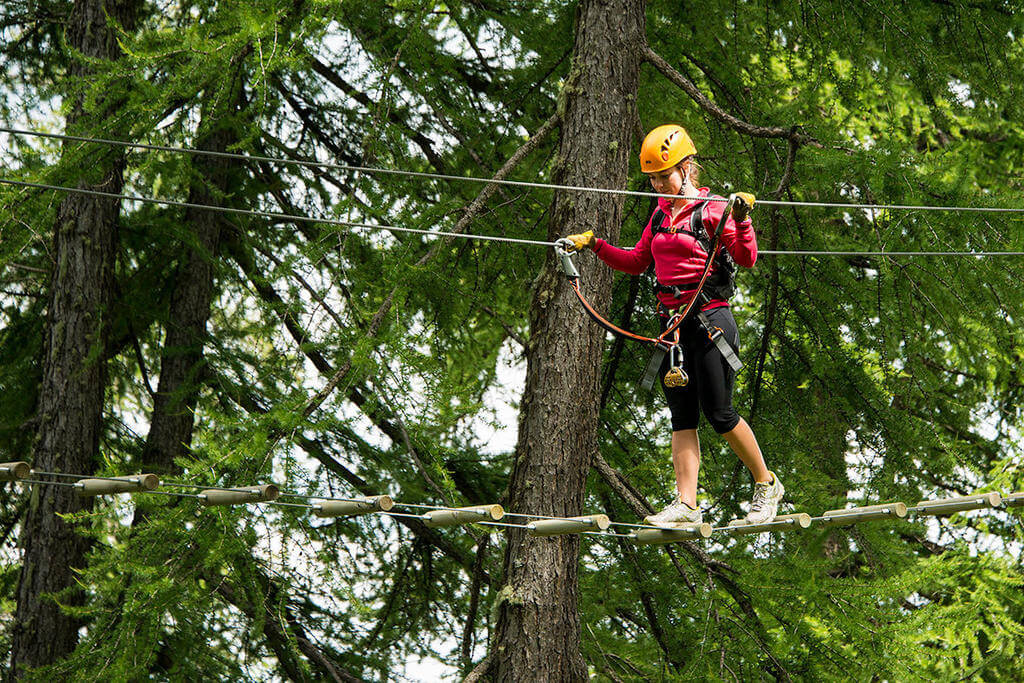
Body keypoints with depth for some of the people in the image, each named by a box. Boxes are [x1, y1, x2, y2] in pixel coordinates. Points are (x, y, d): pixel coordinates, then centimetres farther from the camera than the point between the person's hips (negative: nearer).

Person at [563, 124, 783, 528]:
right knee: (682, 418, 0)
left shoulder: (712, 209, -6)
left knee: (718, 413, -7)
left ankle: (766, 484, 11)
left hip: (711, 321, -7)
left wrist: (742, 219, -30)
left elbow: (746, 259, -15)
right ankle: (687, 505, -4)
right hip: (673, 324, 7)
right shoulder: (661, 214, 15)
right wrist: (595, 245, 16)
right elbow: (637, 262, 25)